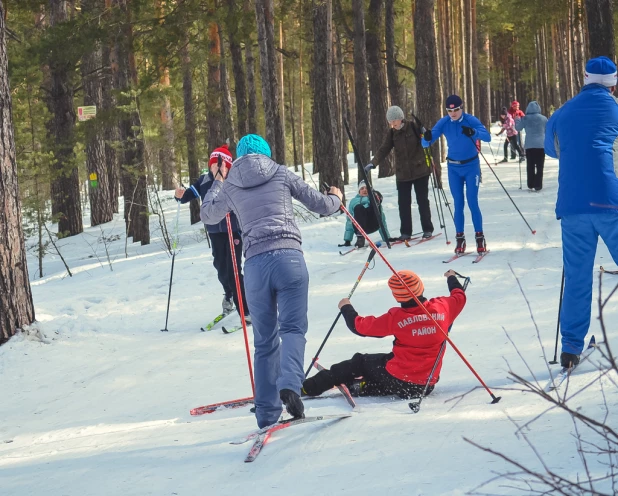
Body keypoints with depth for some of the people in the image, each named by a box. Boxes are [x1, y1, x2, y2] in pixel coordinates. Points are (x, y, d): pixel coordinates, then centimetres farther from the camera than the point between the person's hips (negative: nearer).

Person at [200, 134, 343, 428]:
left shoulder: (230, 185, 15)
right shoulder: (280, 173, 10)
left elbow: (208, 215, 34)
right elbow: (320, 205, 13)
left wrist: (217, 182, 47)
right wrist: (336, 198, 36)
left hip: (255, 263, 2)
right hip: (289, 257, -2)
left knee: (265, 341, 11)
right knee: (292, 327, -5)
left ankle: (267, 414, 7)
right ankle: (289, 384, -34)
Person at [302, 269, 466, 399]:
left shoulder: (396, 317, -16)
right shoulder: (442, 307, -6)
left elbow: (360, 326, -5)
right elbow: (459, 296, 18)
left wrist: (346, 308, 15)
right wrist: (452, 278, 39)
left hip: (399, 380, -4)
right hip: (428, 385, 4)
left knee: (360, 362, 17)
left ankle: (309, 387, 22)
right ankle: (357, 387, 6)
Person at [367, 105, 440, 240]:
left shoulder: (414, 127, -8)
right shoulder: (391, 133, 1)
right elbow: (384, 149, -5)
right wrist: (374, 162, -21)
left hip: (420, 171, -3)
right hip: (402, 173, 3)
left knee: (422, 201, 3)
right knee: (403, 203, 0)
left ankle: (428, 229, 15)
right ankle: (406, 232, 9)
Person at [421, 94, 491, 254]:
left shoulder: (471, 120, -13)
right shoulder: (443, 122, -5)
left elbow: (487, 137, -25)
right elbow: (427, 143, -9)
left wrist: (473, 133, -44)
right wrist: (427, 138, -34)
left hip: (471, 165, -3)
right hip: (453, 167, 3)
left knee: (472, 203, -7)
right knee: (458, 204, 4)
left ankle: (480, 238, 2)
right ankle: (460, 239, 11)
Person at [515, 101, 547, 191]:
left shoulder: (525, 119, -3)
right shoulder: (543, 118, -1)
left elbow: (518, 128, 7)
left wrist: (517, 120, 24)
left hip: (529, 145, 0)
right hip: (541, 145, 0)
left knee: (530, 166, 8)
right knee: (540, 166, 1)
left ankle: (531, 185, 8)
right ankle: (538, 186, -4)